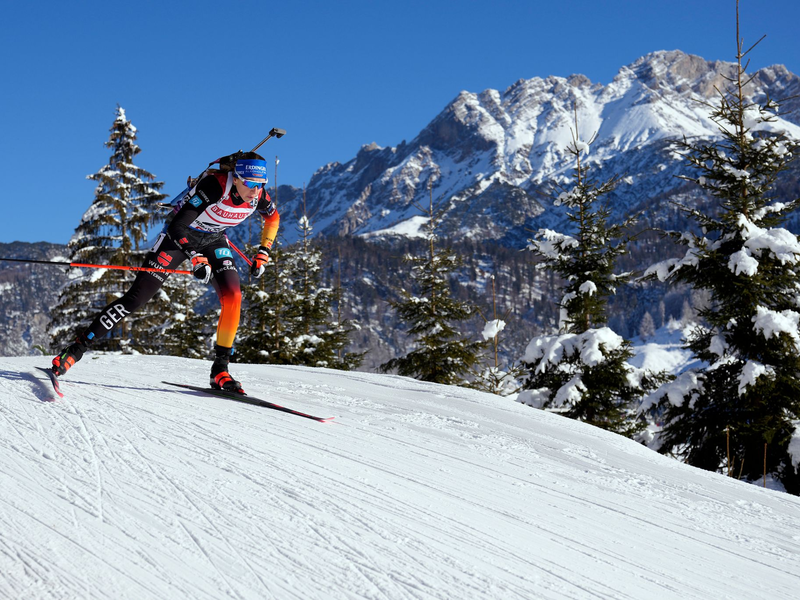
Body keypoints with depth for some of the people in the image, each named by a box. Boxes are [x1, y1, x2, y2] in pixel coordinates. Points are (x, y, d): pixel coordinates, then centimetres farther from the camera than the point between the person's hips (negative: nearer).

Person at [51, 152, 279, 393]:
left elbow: (273, 218, 6)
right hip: (179, 236, -4)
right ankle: (76, 349, -3)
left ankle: (220, 370, -7)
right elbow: (176, 227, -37)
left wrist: (263, 254, -1)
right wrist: (196, 257, -49)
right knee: (137, 297, -11)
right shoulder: (214, 186, -36)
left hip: (213, 241, 5)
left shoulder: (258, 195, -20)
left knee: (232, 297, -18)